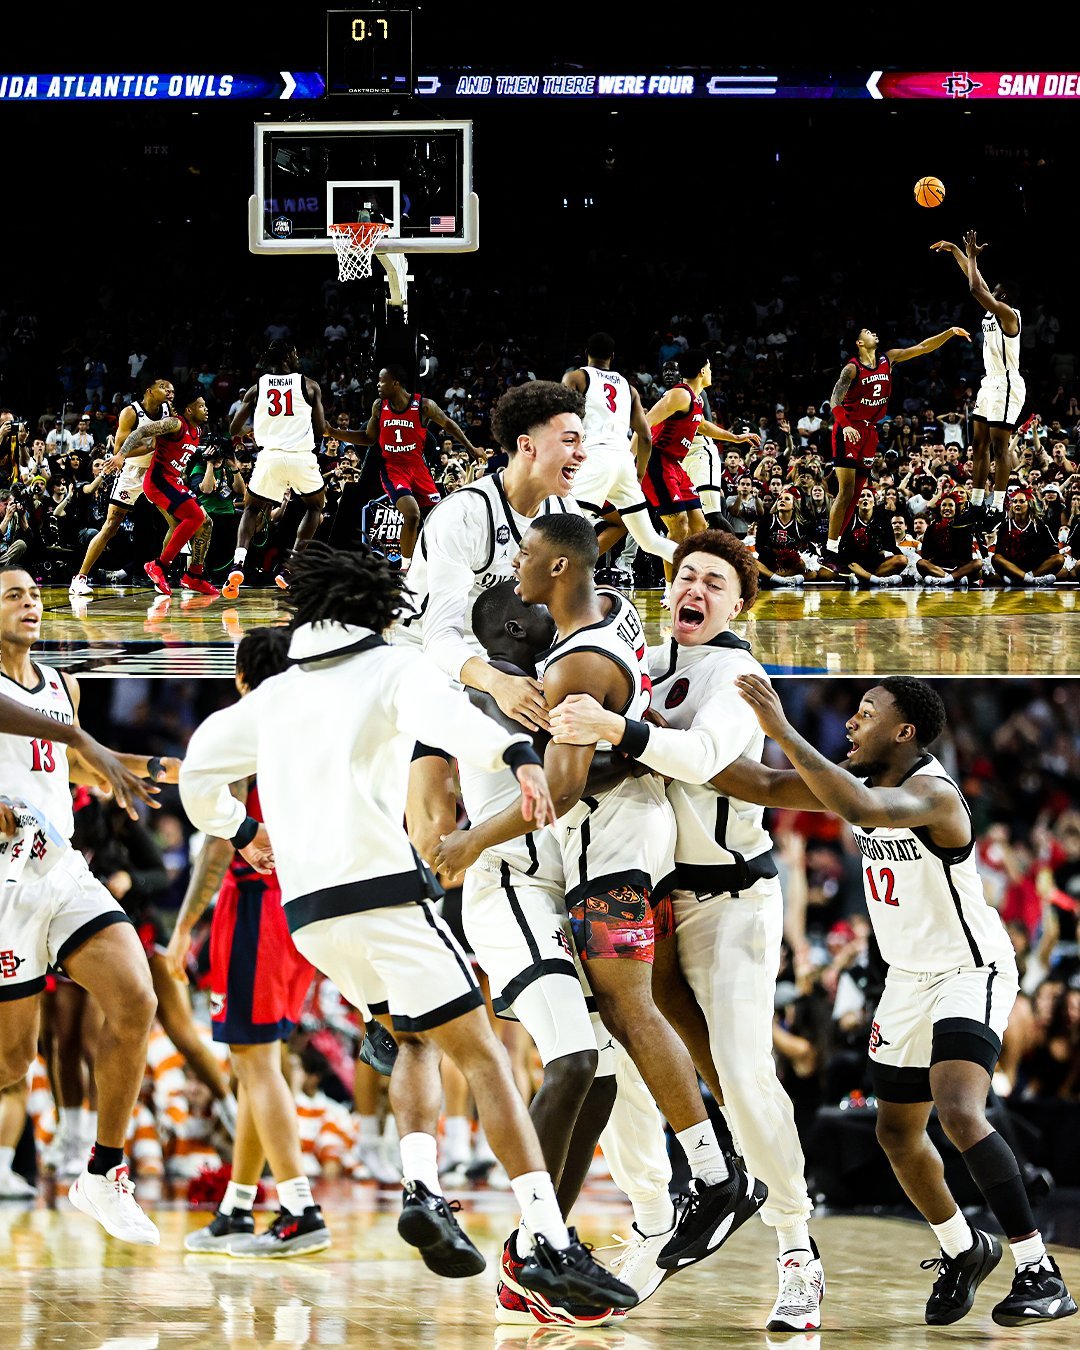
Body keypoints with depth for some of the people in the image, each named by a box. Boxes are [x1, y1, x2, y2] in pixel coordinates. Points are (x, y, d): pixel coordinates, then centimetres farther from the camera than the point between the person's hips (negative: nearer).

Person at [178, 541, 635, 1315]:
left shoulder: (274, 695, 21)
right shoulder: (392, 667, 5)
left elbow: (199, 771, 31)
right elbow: (444, 715, -19)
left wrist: (237, 830, 52)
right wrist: (519, 755, -38)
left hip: (306, 909, 6)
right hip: (381, 888, -6)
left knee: (420, 1036, 26)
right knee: (481, 1055, -5)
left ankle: (423, 1189, 2)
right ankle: (552, 1245, -16)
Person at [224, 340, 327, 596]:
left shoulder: (257, 388, 10)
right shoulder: (309, 386, 6)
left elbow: (234, 428, 12)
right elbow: (320, 431, 3)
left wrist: (237, 437, 36)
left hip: (269, 455, 1)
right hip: (302, 455, -1)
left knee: (251, 509, 21)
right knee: (315, 506, 24)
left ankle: (238, 564, -5)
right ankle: (288, 568, 11)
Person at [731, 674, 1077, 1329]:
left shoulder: (933, 793, -25)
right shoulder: (862, 778, 0)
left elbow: (861, 809, -45)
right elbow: (769, 788, -2)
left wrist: (783, 731, -45)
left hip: (971, 973, -9)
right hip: (909, 979, 9)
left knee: (960, 1112, -27)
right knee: (898, 1133, 15)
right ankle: (965, 1250, 39)